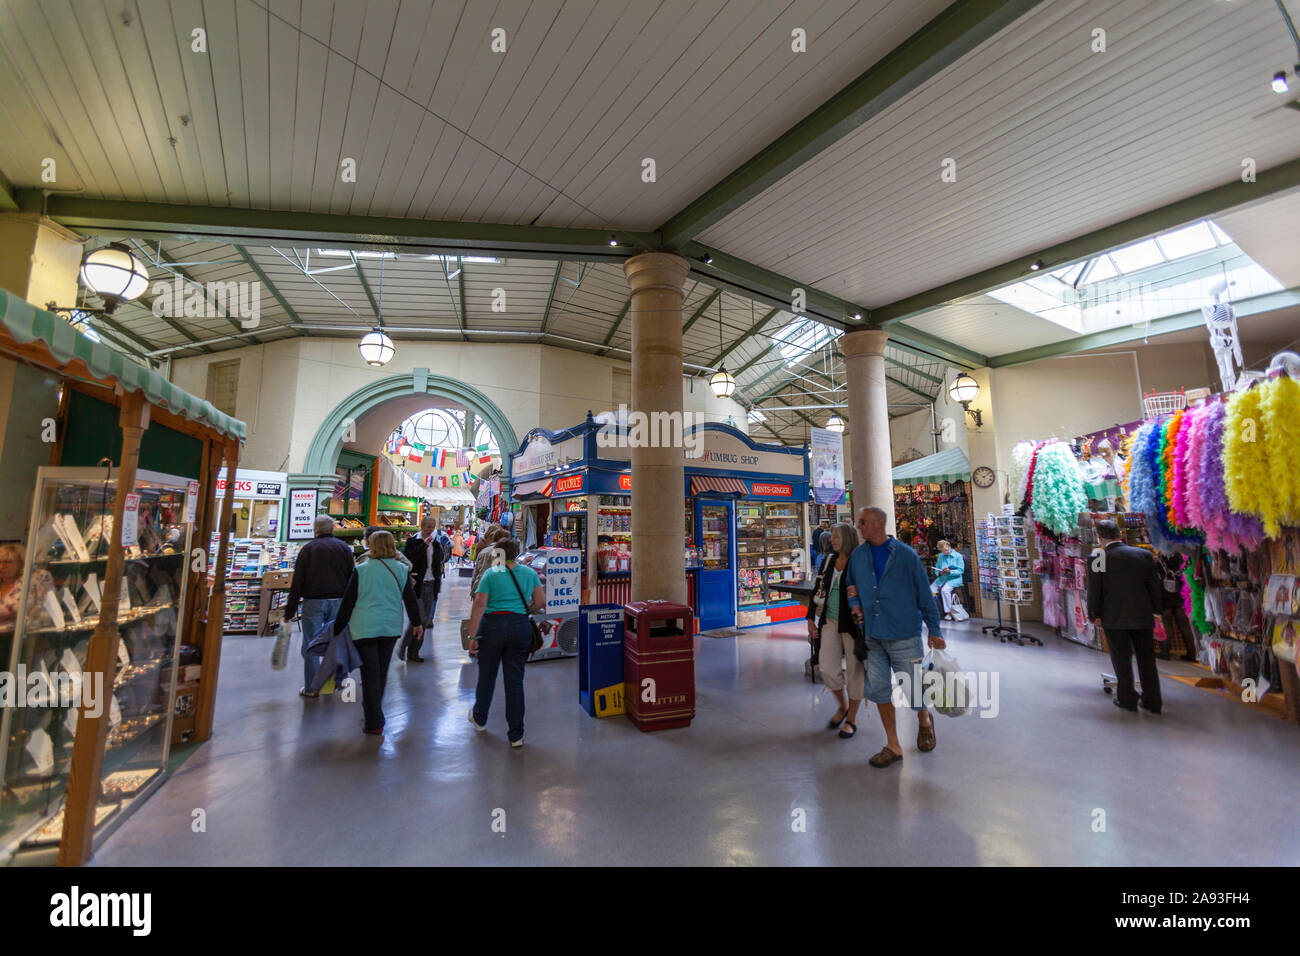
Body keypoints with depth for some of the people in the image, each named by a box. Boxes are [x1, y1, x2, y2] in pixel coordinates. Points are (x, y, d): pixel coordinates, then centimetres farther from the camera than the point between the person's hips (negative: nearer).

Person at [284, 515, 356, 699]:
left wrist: (290, 609, 1)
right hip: (338, 601, 2)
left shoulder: (308, 549, -2)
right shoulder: (344, 547, 4)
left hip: (313, 603, -2)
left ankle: (312, 687, 13)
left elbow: (297, 582, -4)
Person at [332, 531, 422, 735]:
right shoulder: (401, 570, 0)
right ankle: (374, 712, 34)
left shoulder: (361, 570, -7)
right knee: (382, 671, 17)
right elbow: (411, 599, 5)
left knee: (370, 674, 3)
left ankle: (374, 723, 5)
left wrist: (338, 628, 9)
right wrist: (416, 623, 17)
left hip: (365, 628, -3)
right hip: (391, 628, 3)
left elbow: (347, 602, -3)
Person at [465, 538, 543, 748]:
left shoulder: (491, 574, -3)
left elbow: (480, 605, -10)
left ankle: (479, 719, 42)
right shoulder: (529, 573, 4)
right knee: (515, 679, 8)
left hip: (493, 626, -1)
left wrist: (472, 636, -8)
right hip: (520, 627, 2)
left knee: (487, 675, 18)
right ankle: (516, 735, 12)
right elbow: (541, 602, 2)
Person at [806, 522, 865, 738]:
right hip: (830, 622, 5)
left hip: (852, 624, -5)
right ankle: (842, 706, 31)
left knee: (855, 670, 7)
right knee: (827, 668, 4)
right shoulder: (828, 561, 7)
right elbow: (818, 590, 12)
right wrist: (811, 619, 11)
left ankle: (852, 718, 26)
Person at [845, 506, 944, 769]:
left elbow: (925, 594, -2)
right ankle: (893, 746, 23)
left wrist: (935, 630, -1)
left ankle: (924, 720, 41)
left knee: (914, 688, 5)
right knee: (878, 689, 6)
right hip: (873, 635, 4)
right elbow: (850, 585, 21)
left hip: (904, 635, -4)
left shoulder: (905, 554, -6)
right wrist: (855, 604, 1)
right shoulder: (857, 555, 6)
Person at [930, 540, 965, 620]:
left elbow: (961, 571, -6)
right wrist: (939, 572, -7)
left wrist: (950, 571, -23)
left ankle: (949, 612, -20)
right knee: (931, 589, -19)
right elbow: (936, 568, 16)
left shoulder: (958, 556, 0)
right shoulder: (941, 556, 16)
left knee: (944, 590, -33)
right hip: (941, 578, 5)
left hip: (954, 578, -5)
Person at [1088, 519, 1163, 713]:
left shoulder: (1097, 559, -12)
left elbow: (1094, 590, -9)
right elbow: (1154, 586, 4)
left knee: (1122, 660, 8)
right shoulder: (1144, 555, -1)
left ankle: (1127, 699, 15)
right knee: (1147, 659, 14)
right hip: (1142, 617, 4)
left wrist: (1095, 615, 2)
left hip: (1114, 618, -3)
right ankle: (1152, 701, 20)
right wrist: (1155, 610, 15)